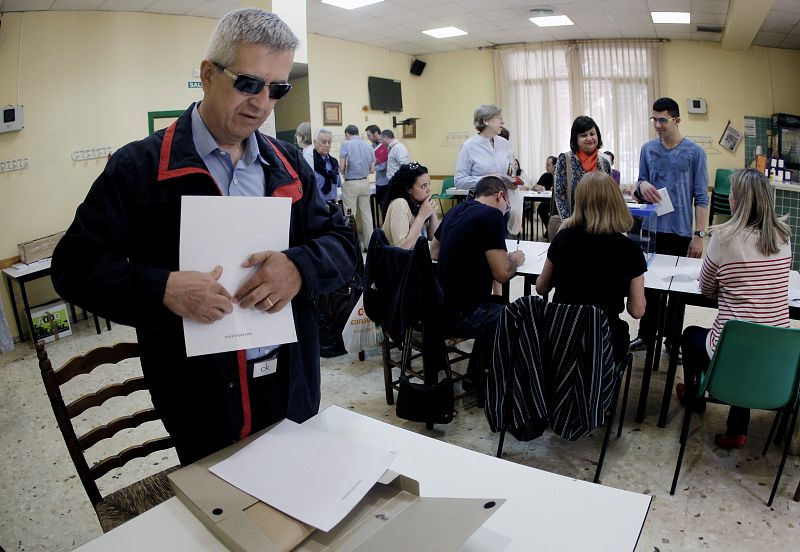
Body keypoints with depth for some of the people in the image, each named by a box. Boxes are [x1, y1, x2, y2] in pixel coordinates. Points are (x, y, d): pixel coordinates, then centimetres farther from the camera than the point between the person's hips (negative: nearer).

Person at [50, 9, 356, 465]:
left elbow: (342, 243, 3)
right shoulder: (138, 167, -7)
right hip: (202, 401, -3)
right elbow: (75, 264, -7)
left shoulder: (289, 164, 5)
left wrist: (299, 268, -19)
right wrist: (161, 289, -25)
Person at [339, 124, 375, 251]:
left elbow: (342, 167, -12)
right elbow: (372, 170, 9)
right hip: (364, 183, 4)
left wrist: (344, 173, 9)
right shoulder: (369, 147, 7)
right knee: (366, 215, 10)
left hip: (350, 184, -4)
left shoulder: (346, 144, -8)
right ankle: (369, 244, 15)